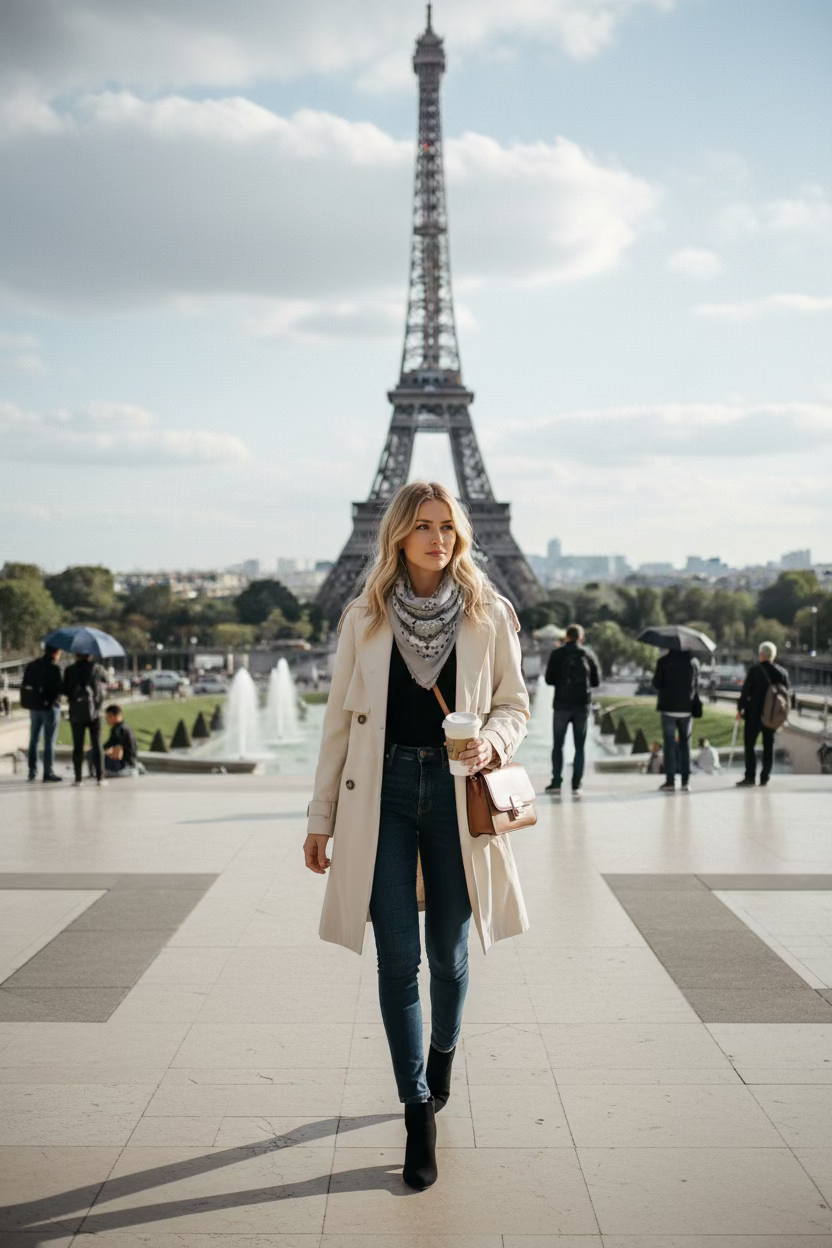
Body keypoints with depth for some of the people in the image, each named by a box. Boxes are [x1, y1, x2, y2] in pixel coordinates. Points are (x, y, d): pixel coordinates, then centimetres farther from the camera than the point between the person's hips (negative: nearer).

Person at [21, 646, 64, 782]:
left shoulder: (31, 666, 6)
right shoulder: (53, 668, -16)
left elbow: (25, 685, 9)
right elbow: (58, 688, -21)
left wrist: (32, 700, 12)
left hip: (34, 707, 6)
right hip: (50, 706, -6)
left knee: (33, 740, 13)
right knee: (49, 741, 0)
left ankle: (32, 772, 16)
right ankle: (48, 773, 2)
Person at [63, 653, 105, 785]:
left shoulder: (70, 670, 0)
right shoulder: (96, 668, -2)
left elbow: (65, 690, 3)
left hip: (76, 712, 1)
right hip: (93, 711, -1)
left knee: (78, 746, 5)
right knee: (97, 745, 4)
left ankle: (78, 777, 2)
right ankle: (100, 776, 0)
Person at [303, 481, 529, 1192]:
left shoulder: (489, 614, 1)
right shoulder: (365, 618, 3)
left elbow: (514, 702, 9)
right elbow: (341, 719, 7)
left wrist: (492, 741, -14)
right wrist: (321, 816, 6)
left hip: (455, 792, 0)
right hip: (383, 792, 0)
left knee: (448, 953, 10)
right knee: (398, 958, -3)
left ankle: (443, 1054, 41)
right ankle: (418, 1112, 9)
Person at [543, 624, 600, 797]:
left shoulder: (557, 654, -3)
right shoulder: (588, 655, 3)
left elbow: (549, 679, -2)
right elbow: (596, 681, 7)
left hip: (562, 704, -1)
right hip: (582, 705, 1)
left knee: (558, 744, 6)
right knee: (579, 746, 7)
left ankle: (556, 782, -3)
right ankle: (576, 784, 1)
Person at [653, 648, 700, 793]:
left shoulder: (664, 661, -9)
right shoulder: (693, 661, 0)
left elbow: (657, 683, -4)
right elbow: (696, 685, 6)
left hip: (669, 708, -2)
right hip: (687, 708, 2)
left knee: (669, 744, 3)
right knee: (685, 744, 10)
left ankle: (670, 781, -1)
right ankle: (686, 781, 7)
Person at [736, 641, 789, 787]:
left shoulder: (755, 670, -11)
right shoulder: (782, 672, 0)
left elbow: (746, 691, -10)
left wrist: (740, 709, 0)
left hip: (754, 714, -4)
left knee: (750, 744, 1)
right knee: (768, 746, 11)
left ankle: (750, 777, -3)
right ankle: (765, 777, 12)